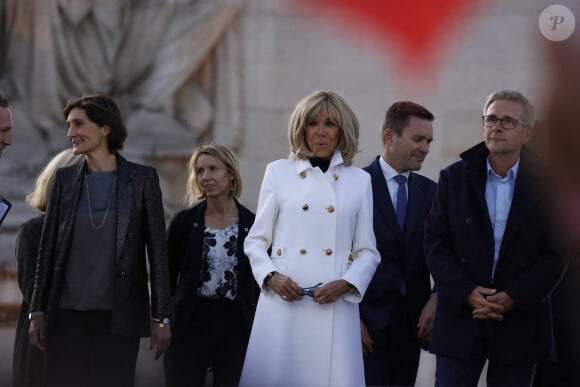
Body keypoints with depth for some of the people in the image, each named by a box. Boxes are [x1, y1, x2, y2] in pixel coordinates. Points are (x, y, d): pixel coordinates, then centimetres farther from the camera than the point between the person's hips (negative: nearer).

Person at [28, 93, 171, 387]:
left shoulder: (142, 179, 2)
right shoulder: (65, 180, 8)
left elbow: (157, 250, 1)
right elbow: (47, 249, 10)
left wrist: (161, 317, -3)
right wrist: (37, 312, 6)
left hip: (118, 316, -2)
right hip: (67, 314, 2)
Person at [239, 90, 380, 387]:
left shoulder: (359, 180, 10)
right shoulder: (278, 172, 8)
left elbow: (367, 251, 10)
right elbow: (256, 240, 10)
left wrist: (345, 284, -8)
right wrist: (272, 277, -8)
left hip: (335, 305, 0)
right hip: (283, 301, 0)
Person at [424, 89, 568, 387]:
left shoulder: (545, 182, 0)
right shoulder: (454, 178, 6)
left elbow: (556, 253, -3)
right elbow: (435, 243, 2)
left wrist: (514, 298, -13)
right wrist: (466, 292, -12)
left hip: (520, 322, -1)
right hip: (462, 316, 1)